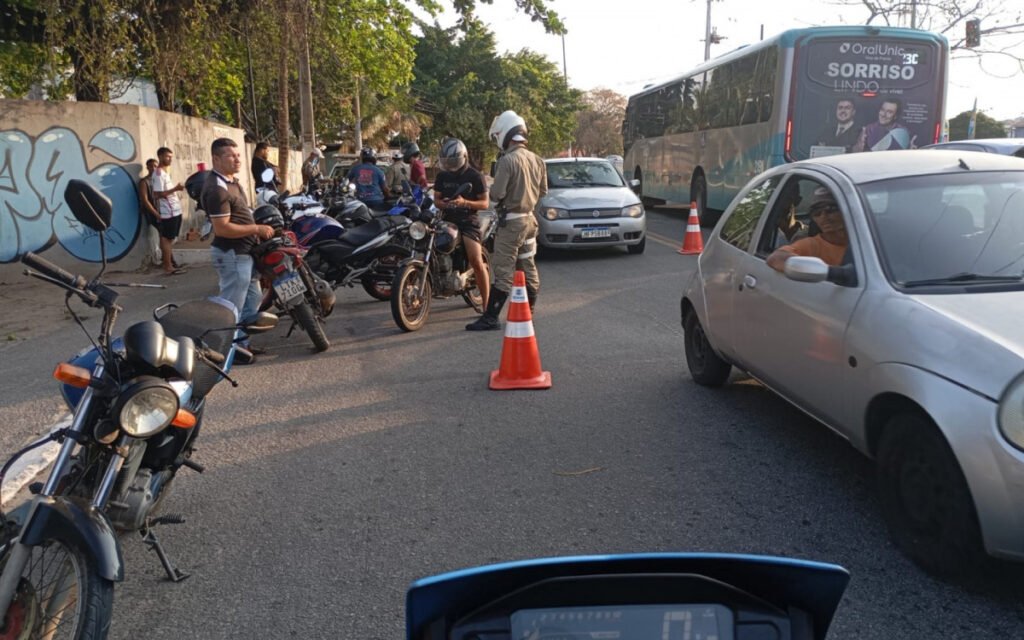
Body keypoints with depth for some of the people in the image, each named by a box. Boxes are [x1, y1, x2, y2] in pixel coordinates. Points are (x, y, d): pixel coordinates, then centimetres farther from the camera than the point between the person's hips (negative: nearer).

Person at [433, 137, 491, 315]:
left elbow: (485, 203, -4)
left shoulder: (475, 176, -3)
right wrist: (442, 204, -10)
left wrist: (465, 202, -22)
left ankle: (487, 305, -12)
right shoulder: (442, 176, 12)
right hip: (448, 220, 5)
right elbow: (436, 198, 16)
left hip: (468, 221, -5)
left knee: (476, 262, -18)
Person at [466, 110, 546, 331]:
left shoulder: (507, 160, -18)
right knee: (528, 267, 14)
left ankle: (491, 317, -6)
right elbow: (543, 190, 14)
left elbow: (496, 194, -19)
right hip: (530, 218, 8)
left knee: (503, 271, -8)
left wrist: (492, 193, 3)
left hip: (511, 221, -8)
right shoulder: (536, 159, 6)